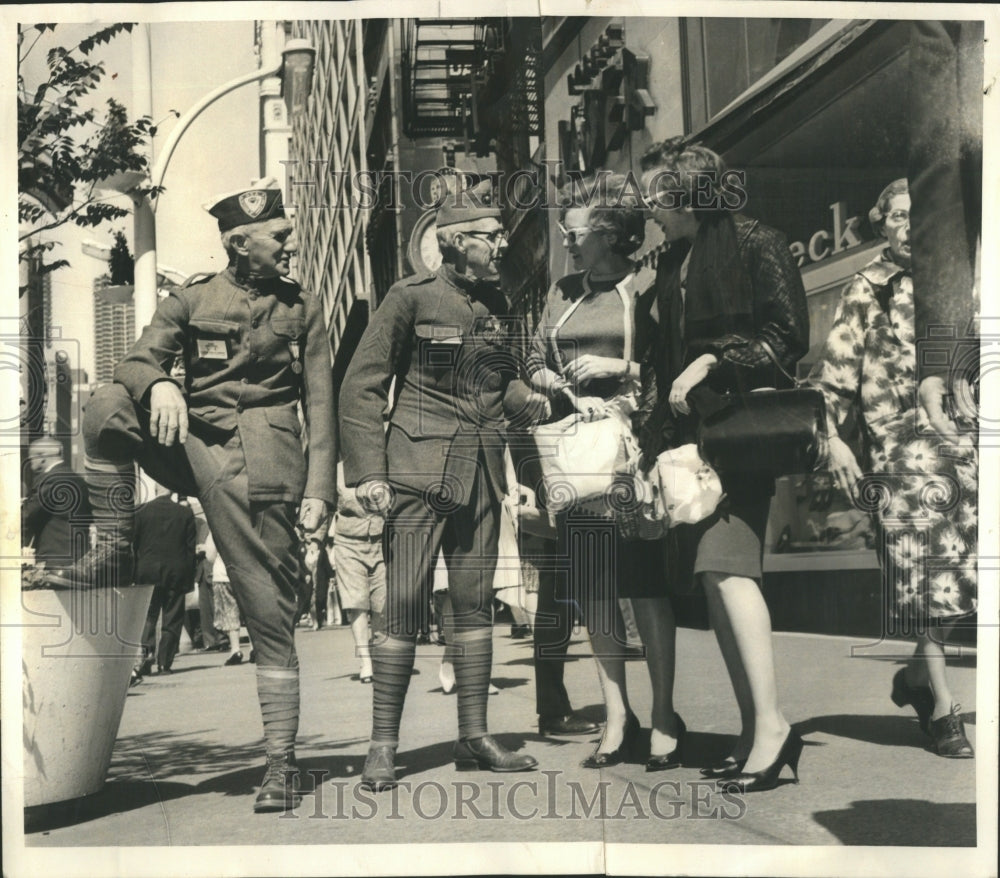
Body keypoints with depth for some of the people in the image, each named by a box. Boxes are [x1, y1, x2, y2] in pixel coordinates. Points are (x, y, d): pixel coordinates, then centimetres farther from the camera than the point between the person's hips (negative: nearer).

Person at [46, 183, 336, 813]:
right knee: (108, 407, -23)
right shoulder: (190, 300, 12)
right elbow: (136, 362, 1)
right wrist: (158, 383, -25)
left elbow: (320, 401, 8)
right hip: (191, 446, 2)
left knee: (272, 617, -5)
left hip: (259, 465, -1)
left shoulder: (304, 307, 13)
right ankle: (115, 552, -11)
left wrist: (319, 487, -3)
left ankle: (282, 761, 1)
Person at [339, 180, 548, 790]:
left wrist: (529, 397, 4)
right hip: (418, 470, -6)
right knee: (405, 608, -8)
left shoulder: (496, 305, 14)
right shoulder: (412, 299, -3)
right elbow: (362, 387, -4)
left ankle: (475, 738, 14)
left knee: (476, 605, 7)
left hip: (481, 473, 6)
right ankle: (383, 747, -2)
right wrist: (367, 470, -12)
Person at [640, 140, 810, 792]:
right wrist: (660, 437, 12)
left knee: (726, 565, -19)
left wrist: (713, 360, -13)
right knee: (713, 577, 2)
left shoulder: (756, 245, -1)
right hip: (690, 430, 7)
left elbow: (790, 337, -7)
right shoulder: (673, 263, 20)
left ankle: (771, 723, -17)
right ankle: (753, 732, 6)